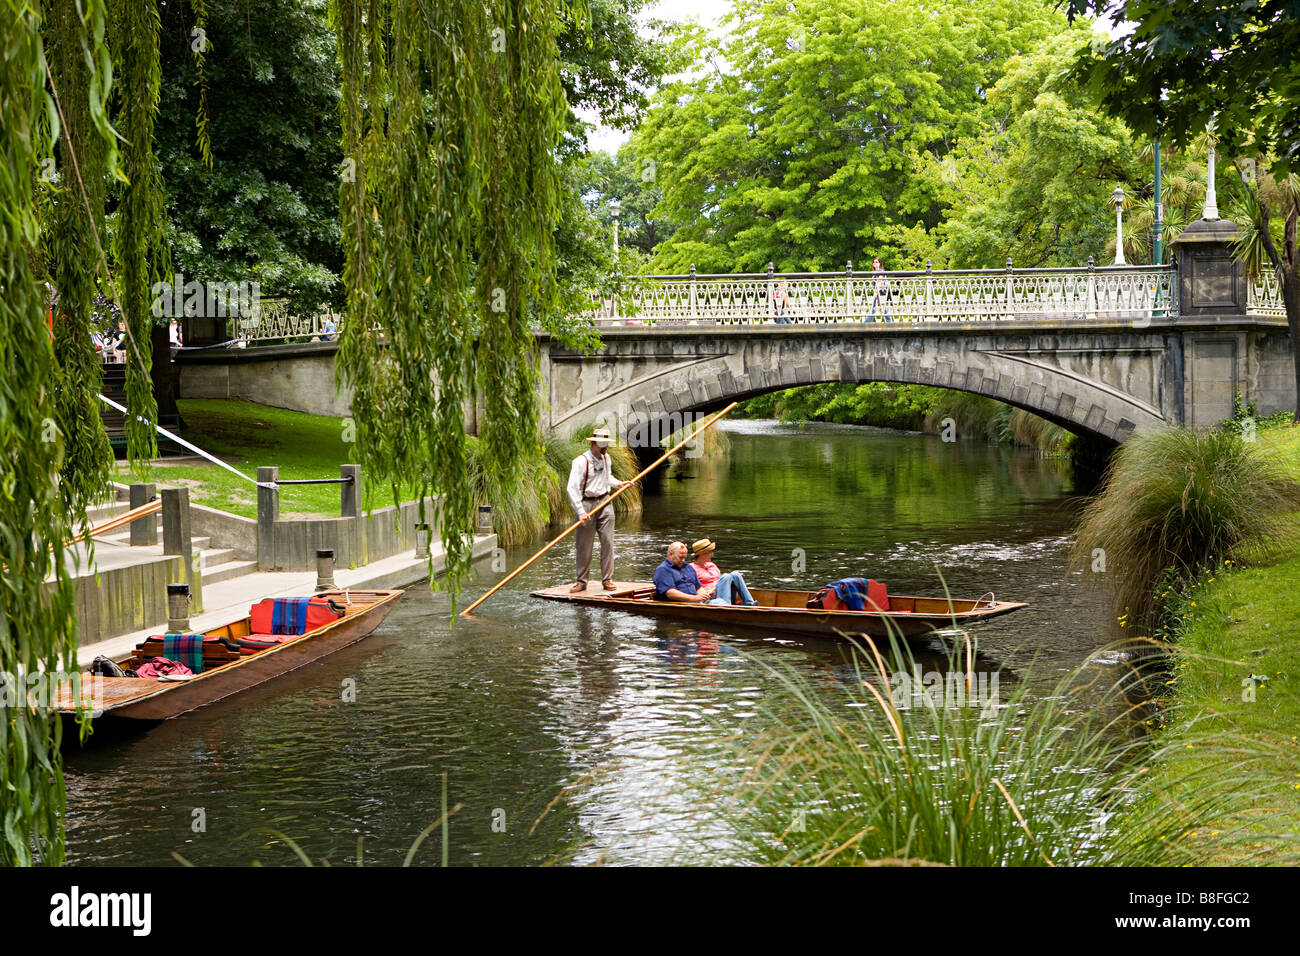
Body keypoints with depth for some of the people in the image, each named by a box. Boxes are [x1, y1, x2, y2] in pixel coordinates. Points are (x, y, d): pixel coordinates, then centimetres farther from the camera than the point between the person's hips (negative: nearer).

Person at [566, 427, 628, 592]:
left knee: (607, 542, 1)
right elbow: (572, 488, -21)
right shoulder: (581, 462, -14)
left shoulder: (606, 458, 9)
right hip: (587, 504, -5)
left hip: (605, 503, 5)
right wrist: (580, 512, -28)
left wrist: (619, 484, 10)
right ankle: (582, 582, 10)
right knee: (584, 546, 0)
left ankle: (607, 580, 9)